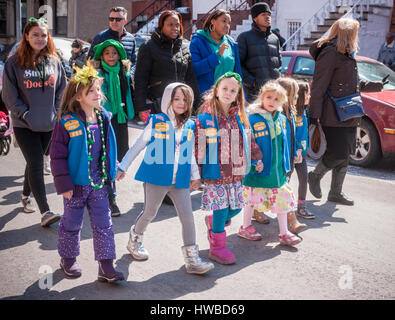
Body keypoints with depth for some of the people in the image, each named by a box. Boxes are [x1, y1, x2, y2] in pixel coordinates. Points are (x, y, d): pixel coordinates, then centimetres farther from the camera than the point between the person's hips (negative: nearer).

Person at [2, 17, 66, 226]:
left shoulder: (54, 61, 6)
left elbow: (61, 89, 12)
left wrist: (55, 112, 1)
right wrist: (25, 114, -12)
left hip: (48, 124, 4)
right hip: (24, 124, -4)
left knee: (35, 162, 16)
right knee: (36, 164, -10)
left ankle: (26, 196, 39)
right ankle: (45, 212, -12)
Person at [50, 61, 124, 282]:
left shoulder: (103, 119, 3)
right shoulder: (67, 122, -14)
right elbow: (57, 155, -12)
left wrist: (114, 169, 13)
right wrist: (64, 184, -14)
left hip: (99, 182, 5)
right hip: (76, 183, -4)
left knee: (103, 224, 5)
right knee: (72, 222, 13)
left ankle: (106, 266, 13)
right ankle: (68, 259, 34)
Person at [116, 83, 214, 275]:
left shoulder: (190, 126, 8)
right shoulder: (156, 122, -4)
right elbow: (138, 146, 2)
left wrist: (195, 175, 16)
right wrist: (123, 167, 4)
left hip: (180, 181, 3)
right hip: (157, 177, -3)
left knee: (188, 218, -1)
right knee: (149, 214, 12)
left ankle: (192, 260, 7)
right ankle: (135, 239, 41)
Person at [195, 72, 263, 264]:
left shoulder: (239, 117, 9)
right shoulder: (205, 117, -9)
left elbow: (248, 140, 21)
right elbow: (197, 145, -9)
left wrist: (257, 158, 17)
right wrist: (196, 171, -10)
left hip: (235, 173, 6)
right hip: (215, 173, -6)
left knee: (236, 207, 11)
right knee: (221, 209, -2)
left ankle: (213, 221, 41)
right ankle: (217, 247, 15)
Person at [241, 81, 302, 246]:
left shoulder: (281, 119, 5)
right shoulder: (253, 119, -12)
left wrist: (286, 164, 13)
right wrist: (253, 162, -17)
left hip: (277, 169, 5)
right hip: (258, 169, -5)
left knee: (282, 199, 8)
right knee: (252, 198, 10)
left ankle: (284, 232, 18)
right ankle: (246, 226, 29)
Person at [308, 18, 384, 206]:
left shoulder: (347, 54, 18)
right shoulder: (329, 53, -12)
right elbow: (318, 88, -16)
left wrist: (377, 85, 30)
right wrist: (313, 116, -19)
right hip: (333, 117, -9)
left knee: (344, 155, 11)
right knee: (338, 154, -8)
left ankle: (336, 193, 22)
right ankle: (315, 176, 18)